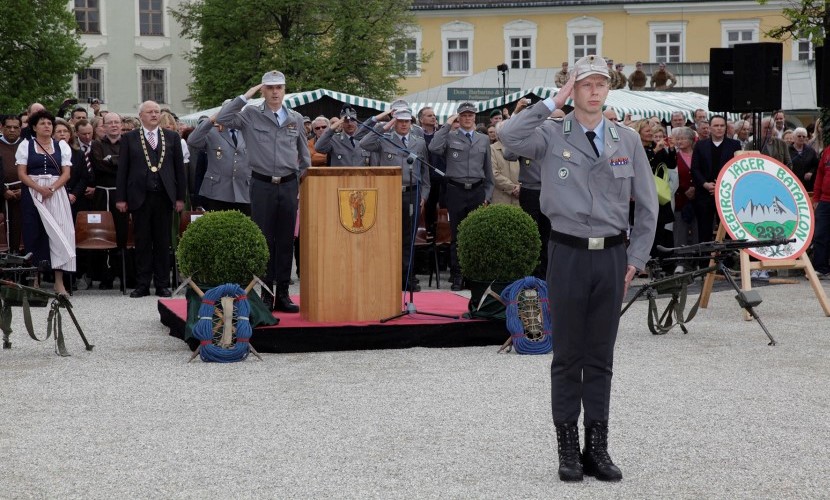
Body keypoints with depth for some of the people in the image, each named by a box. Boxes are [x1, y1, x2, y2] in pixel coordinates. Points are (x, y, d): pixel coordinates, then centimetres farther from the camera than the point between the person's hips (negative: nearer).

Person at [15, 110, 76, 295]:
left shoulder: (62, 146, 11)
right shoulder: (25, 145, 7)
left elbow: (66, 173, 3)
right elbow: (21, 173, -1)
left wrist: (52, 188, -13)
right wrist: (39, 189, -14)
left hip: (56, 194, 1)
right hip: (32, 194, -1)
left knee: (57, 233, -5)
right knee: (34, 235, -3)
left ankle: (59, 283, -5)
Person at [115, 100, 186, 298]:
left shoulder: (172, 137, 10)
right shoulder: (129, 138, 6)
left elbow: (179, 168, 9)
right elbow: (122, 169, 4)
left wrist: (180, 197, 3)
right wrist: (121, 198, -2)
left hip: (164, 196, 1)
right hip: (140, 197, -1)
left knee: (163, 242, 4)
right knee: (142, 242, 3)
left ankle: (162, 284, 11)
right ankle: (142, 285, 8)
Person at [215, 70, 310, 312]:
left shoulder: (296, 119, 9)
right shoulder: (251, 115, 1)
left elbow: (305, 155, 18)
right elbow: (222, 118, -14)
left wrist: (302, 181, 11)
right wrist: (245, 96, -9)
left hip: (289, 185, 3)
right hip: (262, 185, -2)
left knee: (286, 240, 5)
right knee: (263, 240, 0)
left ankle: (282, 294, 11)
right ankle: (266, 294, 6)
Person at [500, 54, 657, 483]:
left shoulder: (627, 140, 7)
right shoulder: (552, 136, -1)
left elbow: (647, 205, 12)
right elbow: (509, 135, -22)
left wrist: (636, 258, 5)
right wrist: (554, 102, -13)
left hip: (611, 256, 2)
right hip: (568, 254, -2)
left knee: (601, 358, 9)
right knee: (568, 357, 5)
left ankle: (597, 449, 17)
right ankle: (568, 450, 13)